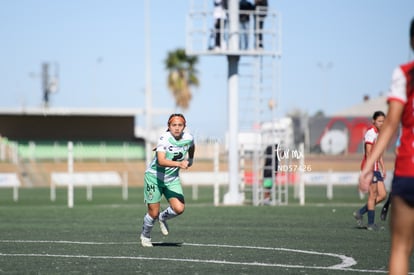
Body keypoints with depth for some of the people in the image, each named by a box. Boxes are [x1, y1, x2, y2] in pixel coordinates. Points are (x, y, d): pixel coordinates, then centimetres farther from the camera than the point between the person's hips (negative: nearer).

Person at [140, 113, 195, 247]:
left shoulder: (188, 138, -9)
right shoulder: (164, 138, -26)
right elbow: (161, 161, -40)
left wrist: (190, 160, 28)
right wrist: (179, 164, -53)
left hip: (172, 179, 4)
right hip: (154, 177, -4)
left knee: (179, 208, -14)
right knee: (153, 213, -1)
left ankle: (163, 217, 21)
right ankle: (145, 235, 30)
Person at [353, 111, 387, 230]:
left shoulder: (379, 133, 16)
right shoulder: (371, 132, -12)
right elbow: (368, 152, -18)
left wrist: (383, 168, 20)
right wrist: (370, 170, -22)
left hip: (376, 168, 9)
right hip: (370, 167, -9)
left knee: (382, 195, 5)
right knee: (373, 195, -5)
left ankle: (360, 213, 15)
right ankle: (371, 223, 2)